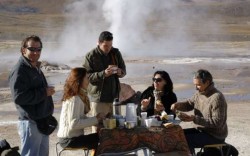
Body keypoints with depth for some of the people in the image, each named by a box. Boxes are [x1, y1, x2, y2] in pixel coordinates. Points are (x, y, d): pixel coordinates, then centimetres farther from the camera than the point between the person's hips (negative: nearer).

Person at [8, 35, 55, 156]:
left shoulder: (36, 68, 15)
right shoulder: (19, 71, -17)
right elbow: (18, 97, -27)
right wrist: (44, 92, -22)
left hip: (42, 121, 10)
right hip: (30, 122, -10)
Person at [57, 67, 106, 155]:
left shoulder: (80, 96, 10)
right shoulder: (74, 99, -20)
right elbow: (74, 124, -25)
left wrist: (97, 118, -2)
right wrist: (95, 119, -19)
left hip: (73, 136, 9)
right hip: (69, 140, -9)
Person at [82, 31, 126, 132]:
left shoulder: (116, 53, 9)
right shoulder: (90, 56, -6)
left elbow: (123, 71, 14)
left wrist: (119, 71, -10)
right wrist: (103, 74, -25)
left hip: (114, 96, 5)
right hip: (98, 98, -5)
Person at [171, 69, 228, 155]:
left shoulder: (217, 98, -23)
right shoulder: (199, 93, 3)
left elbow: (217, 122, -25)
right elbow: (189, 104, 18)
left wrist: (194, 118, -28)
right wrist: (178, 105, -6)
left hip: (215, 136, -9)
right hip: (201, 130, 9)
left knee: (186, 139, -23)